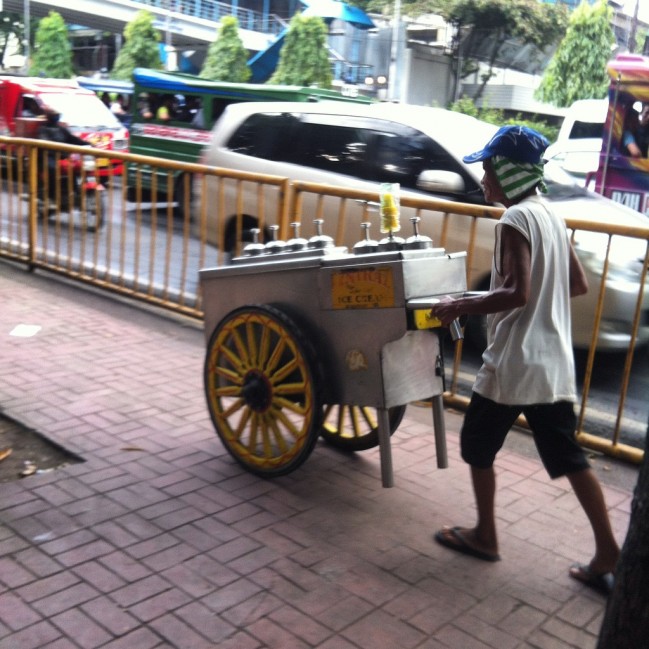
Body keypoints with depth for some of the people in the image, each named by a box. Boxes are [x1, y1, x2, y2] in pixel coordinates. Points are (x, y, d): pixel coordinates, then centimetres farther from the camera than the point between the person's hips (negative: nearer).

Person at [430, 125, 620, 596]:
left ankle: (485, 536, 24)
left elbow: (516, 293, -23)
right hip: (552, 361, 8)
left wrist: (461, 306, -13)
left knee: (478, 445, 11)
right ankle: (607, 555, 14)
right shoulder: (550, 216, 12)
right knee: (569, 457, 12)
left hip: (515, 362, -8)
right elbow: (578, 285, 16)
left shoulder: (516, 219, -15)